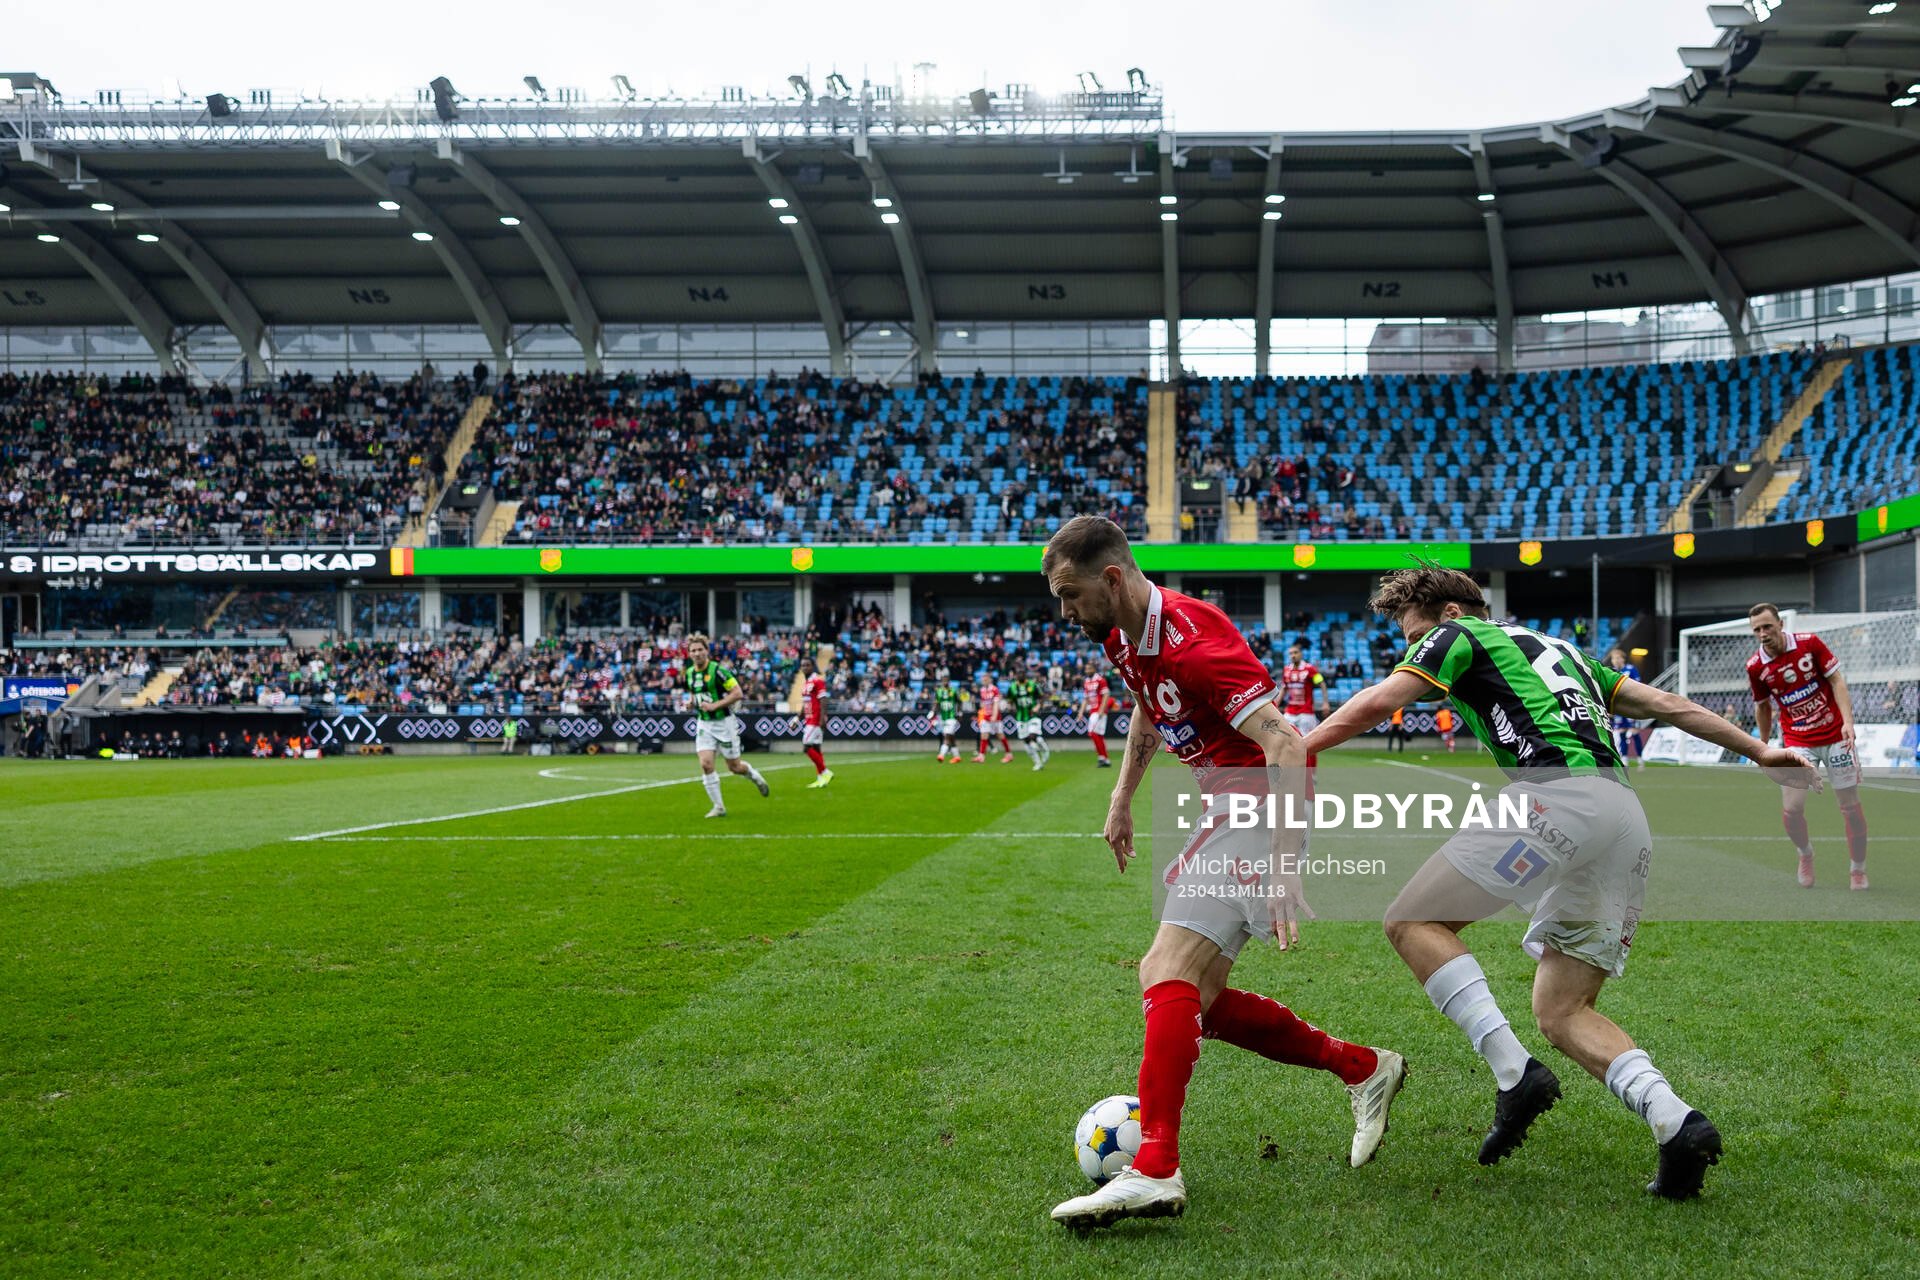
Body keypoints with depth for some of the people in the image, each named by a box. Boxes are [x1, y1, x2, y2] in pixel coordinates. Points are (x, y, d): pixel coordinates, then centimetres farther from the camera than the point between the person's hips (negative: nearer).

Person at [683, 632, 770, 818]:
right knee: (706, 764, -12)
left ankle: (755, 776, 40)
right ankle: (719, 807, -1)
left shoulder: (718, 670, -16)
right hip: (704, 724, 5)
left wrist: (715, 705, -22)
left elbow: (738, 693, -19)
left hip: (723, 722, -5)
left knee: (734, 767, 6)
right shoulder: (690, 673, 3)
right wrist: (693, 701, 4)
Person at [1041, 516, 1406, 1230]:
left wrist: (1283, 865, -33)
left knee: (1167, 978, -21)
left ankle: (1154, 1171, -26)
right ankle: (1364, 1070, 20)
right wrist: (1123, 797, 25)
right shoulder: (1123, 637, 5)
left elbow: (1285, 747, -29)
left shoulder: (1192, 640, -24)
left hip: (1260, 814, -10)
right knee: (1193, 1002, 9)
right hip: (1227, 817, 10)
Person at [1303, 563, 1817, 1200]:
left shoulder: (1458, 636, 13)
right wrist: (1760, 751, 36)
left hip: (1558, 795, -8)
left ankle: (1515, 1072, -17)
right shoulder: (1560, 649, 35)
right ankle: (1676, 1122, -9)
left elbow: (1377, 702, 0)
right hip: (1628, 819, 9)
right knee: (1561, 1012, 11)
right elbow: (1665, 703, 32)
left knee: (1414, 919, -3)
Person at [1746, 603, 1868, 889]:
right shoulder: (1755, 666, -5)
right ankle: (1805, 854, 21)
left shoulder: (1809, 642, -10)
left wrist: (1848, 722, -18)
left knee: (1850, 805, 3)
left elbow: (1837, 681, -6)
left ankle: (1858, 868, 24)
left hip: (1835, 736, -1)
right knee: (1791, 809, -11)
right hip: (1797, 742, 1)